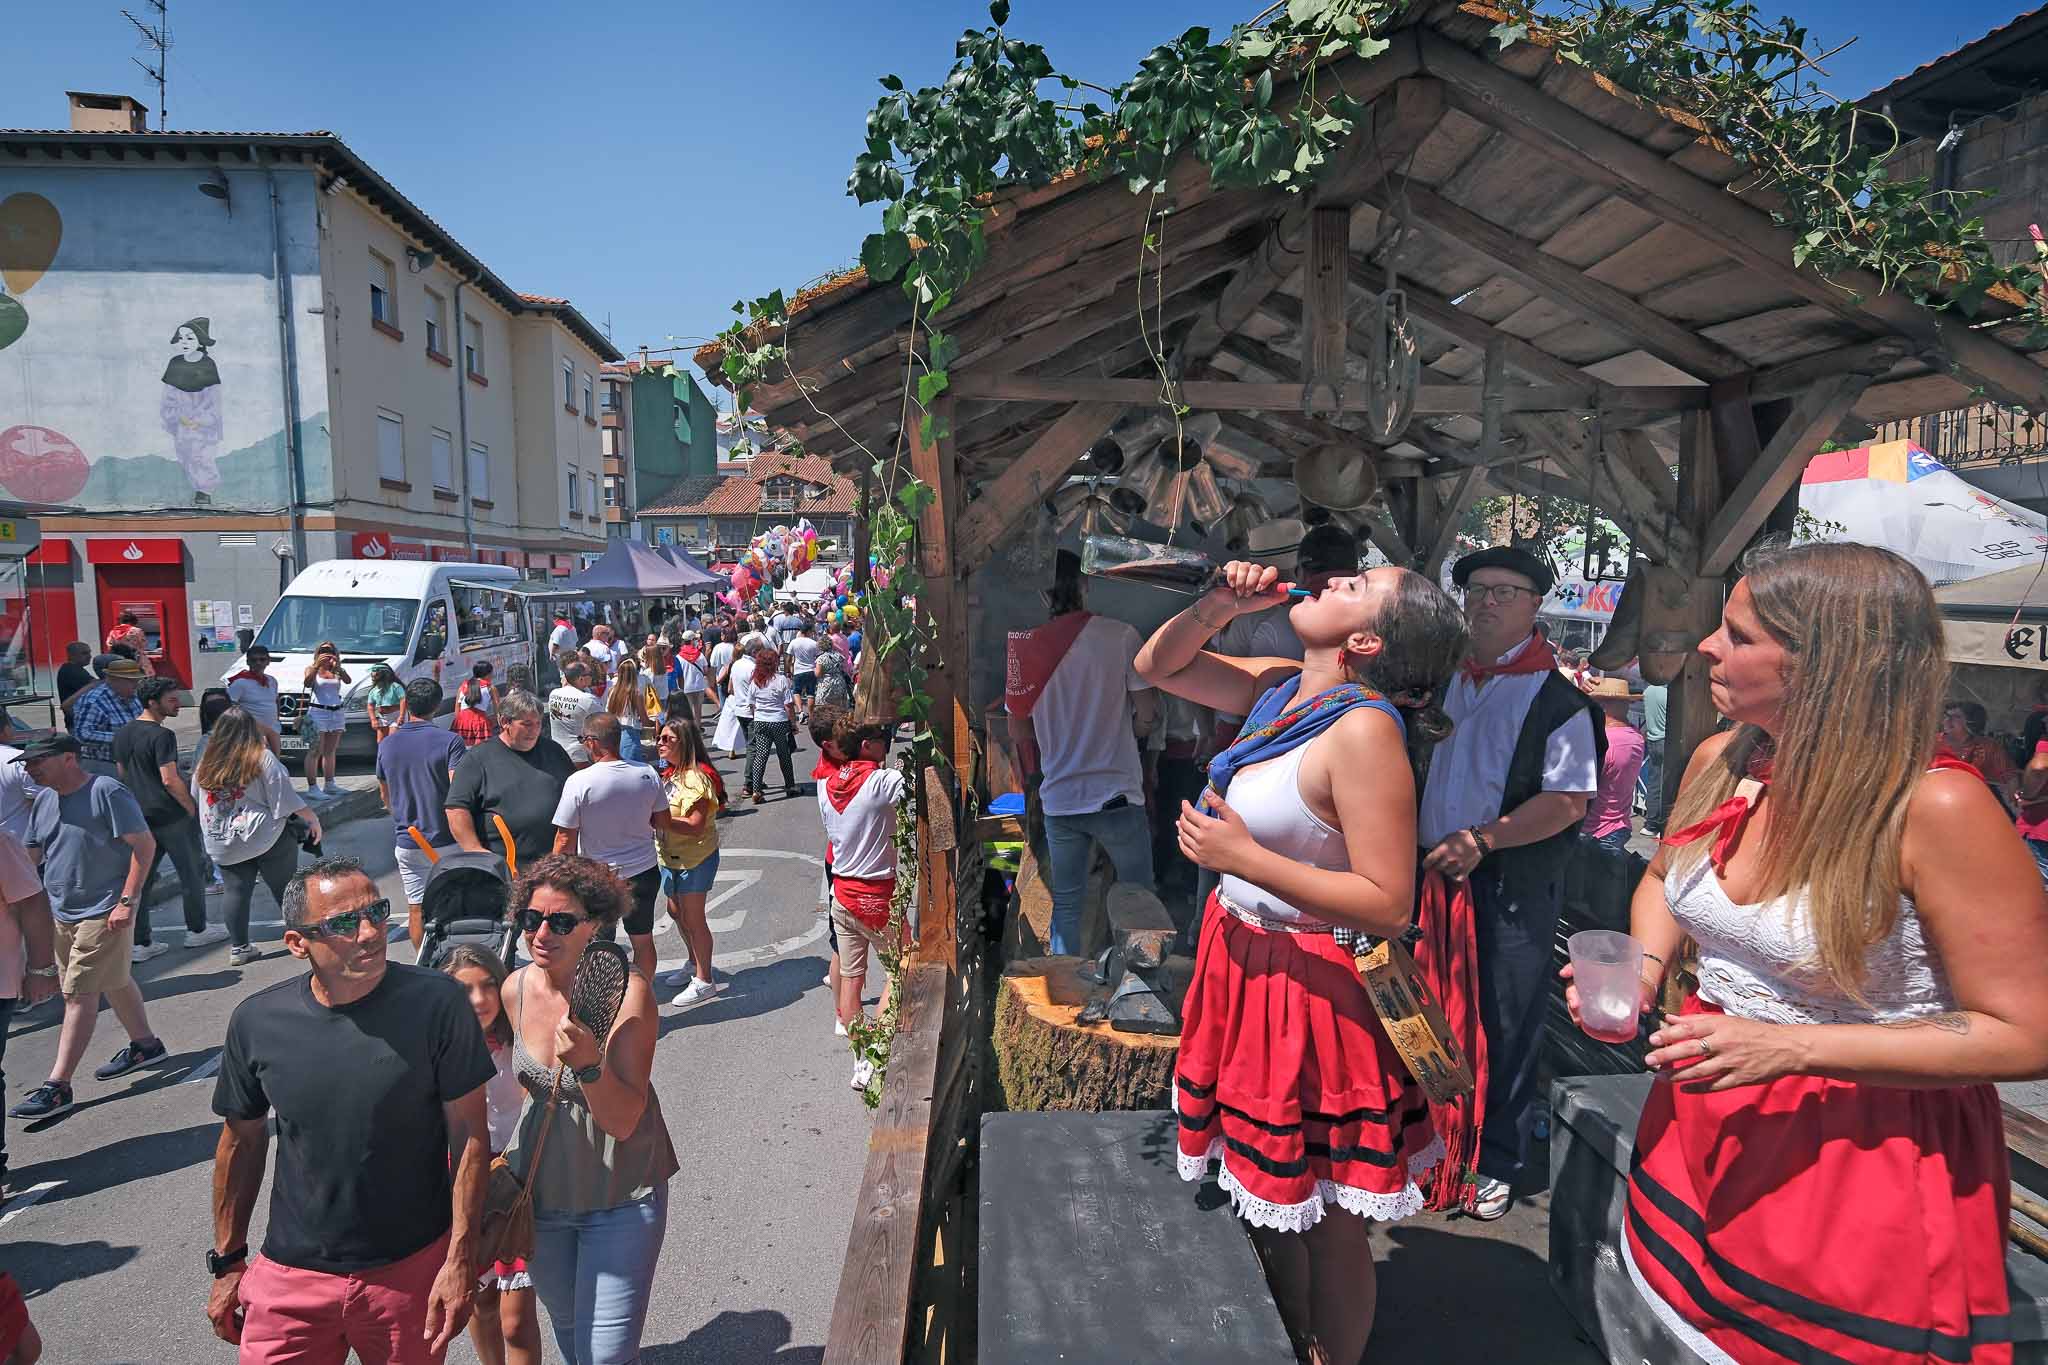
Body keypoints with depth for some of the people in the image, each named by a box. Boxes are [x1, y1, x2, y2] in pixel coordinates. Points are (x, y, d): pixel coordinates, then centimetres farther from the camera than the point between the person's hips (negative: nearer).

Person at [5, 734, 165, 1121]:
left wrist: (127, 901, -20)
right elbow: (31, 854, 18)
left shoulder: (106, 792, -15)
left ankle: (57, 1086, -1)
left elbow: (145, 845, -17)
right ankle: (145, 1045, 35)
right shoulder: (43, 799, 9)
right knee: (115, 983, 19)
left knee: (79, 995, -5)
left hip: (103, 914, -8)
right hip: (62, 914, 8)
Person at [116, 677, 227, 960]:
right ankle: (196, 931, 19)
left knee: (141, 878, 9)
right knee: (191, 873, 8)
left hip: (139, 816, 8)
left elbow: (122, 774, 18)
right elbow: (170, 780, -21)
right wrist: (192, 809, -11)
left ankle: (140, 943, 11)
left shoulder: (123, 734, 9)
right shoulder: (161, 735, -17)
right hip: (171, 816, -8)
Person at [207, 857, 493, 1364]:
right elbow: (243, 1141, 7)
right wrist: (227, 1263, 13)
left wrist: (460, 1260, -12)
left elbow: (469, 1132, -12)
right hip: (291, 1275, 2)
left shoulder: (436, 1002, -17)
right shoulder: (257, 1021, -7)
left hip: (414, 1268, -2)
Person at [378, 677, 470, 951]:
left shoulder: (387, 745, 2)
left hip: (406, 843, 3)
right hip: (445, 841, -3)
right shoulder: (450, 741, -12)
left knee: (416, 908, 11)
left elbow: (386, 797, 14)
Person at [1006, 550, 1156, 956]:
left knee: (1066, 903, 14)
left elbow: (1018, 730, 7)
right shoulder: (1119, 636, -10)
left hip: (1058, 797, 3)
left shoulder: (1026, 645, 0)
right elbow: (1147, 714, -8)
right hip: (1116, 793, -3)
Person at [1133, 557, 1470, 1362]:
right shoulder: (1282, 689, 2)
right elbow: (1158, 666, 14)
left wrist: (1243, 858, -23)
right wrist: (1219, 605, -2)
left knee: (1324, 1220, 10)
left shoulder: (1365, 728, -22)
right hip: (1243, 957, 8)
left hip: (1305, 982, -8)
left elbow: (1388, 905, -25)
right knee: (1266, 1194, 24)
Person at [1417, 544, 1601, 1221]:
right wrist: (1420, 844, 5)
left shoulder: (1558, 693, -8)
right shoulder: (1449, 682, 11)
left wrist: (1480, 840, -21)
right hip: (1438, 873, 6)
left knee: (1507, 1020, 4)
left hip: (1514, 883, -5)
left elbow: (1570, 800, -15)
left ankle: (1497, 1160, 22)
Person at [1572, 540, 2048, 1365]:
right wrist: (1643, 971, -6)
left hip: (1871, 1139, -5)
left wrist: (1791, 1047, -28)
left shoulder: (1935, 806, -24)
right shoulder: (1719, 763, -6)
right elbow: (1664, 880, 14)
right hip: (1707, 1110, 6)